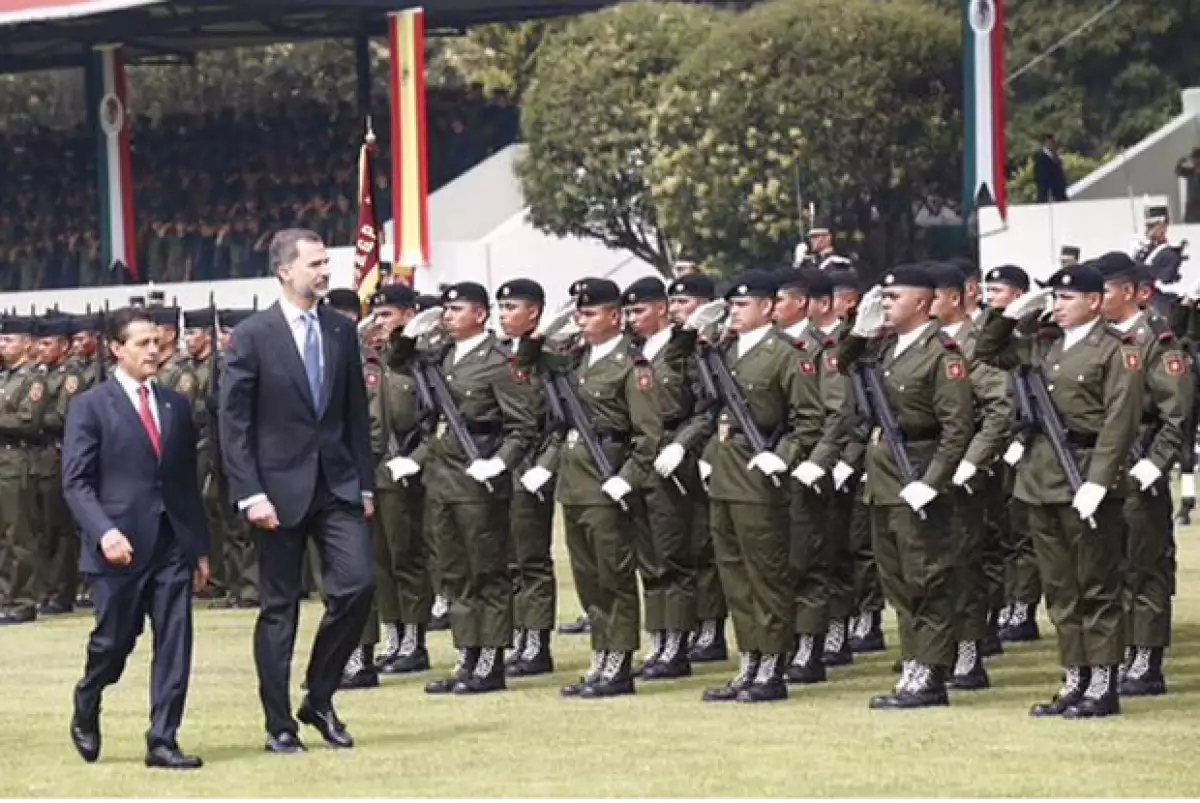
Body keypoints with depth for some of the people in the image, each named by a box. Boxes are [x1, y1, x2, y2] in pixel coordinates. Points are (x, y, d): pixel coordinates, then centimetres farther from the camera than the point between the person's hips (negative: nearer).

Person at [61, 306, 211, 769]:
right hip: (120, 546, -4)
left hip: (173, 544, 4)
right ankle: (85, 713, 32)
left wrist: (200, 547, 14)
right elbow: (76, 482, -6)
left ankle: (163, 741, 1)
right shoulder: (90, 407, -1)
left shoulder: (176, 406, 14)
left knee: (175, 642, -3)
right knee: (113, 640, 4)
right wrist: (104, 532, -21)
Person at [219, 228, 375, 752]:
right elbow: (233, 422, -7)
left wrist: (365, 483, 8)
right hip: (279, 488, -4)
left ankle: (319, 699, 10)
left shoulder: (341, 331, 8)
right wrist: (250, 493, -14)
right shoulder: (253, 336, -6)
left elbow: (356, 412, 13)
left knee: (357, 585, -9)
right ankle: (279, 725, 10)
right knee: (279, 607, 3)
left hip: (338, 484, 4)